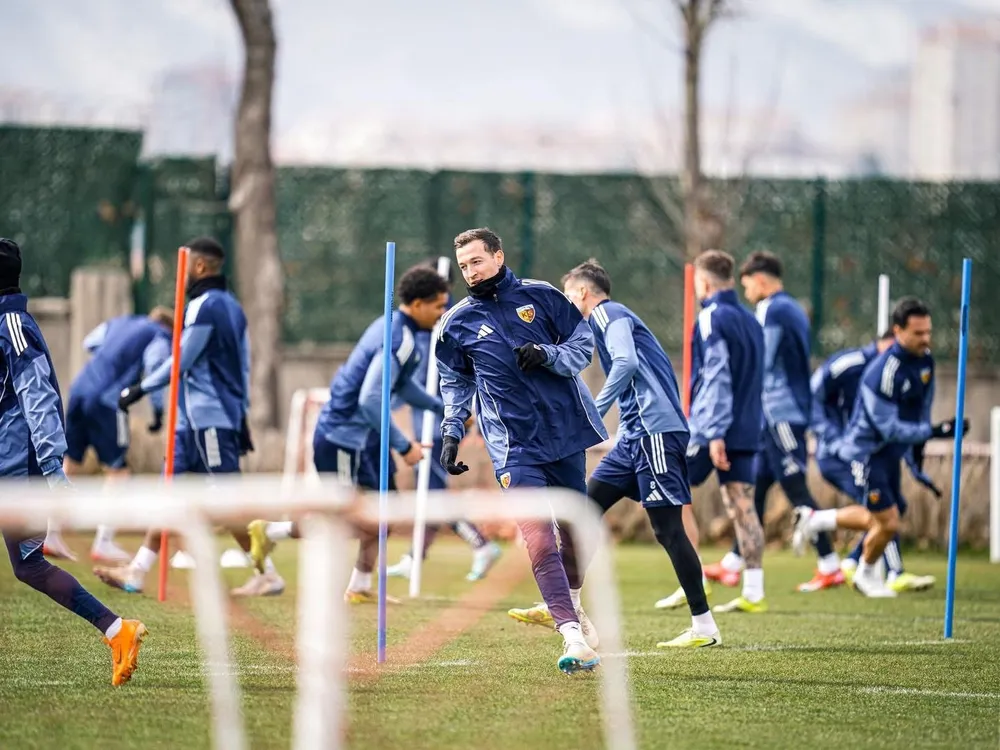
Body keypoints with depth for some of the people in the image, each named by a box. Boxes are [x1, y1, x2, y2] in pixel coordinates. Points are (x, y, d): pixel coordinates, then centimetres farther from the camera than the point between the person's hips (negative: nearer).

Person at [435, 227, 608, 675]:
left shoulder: (540, 296, 3)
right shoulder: (457, 323, 5)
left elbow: (583, 344, 7)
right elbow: (455, 383, 19)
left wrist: (548, 355, -12)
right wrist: (451, 433, 10)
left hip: (566, 432, 2)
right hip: (515, 445, -2)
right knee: (539, 541, -18)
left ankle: (570, 599, 43)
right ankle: (572, 634, -25)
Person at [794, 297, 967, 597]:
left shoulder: (925, 358, -3)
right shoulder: (883, 372, -29)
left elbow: (923, 401, 16)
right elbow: (889, 429, -27)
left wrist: (917, 447, 20)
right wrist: (932, 432, -32)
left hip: (891, 453, 9)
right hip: (865, 452, -9)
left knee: (876, 520, 18)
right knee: (887, 523, -5)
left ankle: (814, 519, 37)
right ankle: (867, 575, 23)